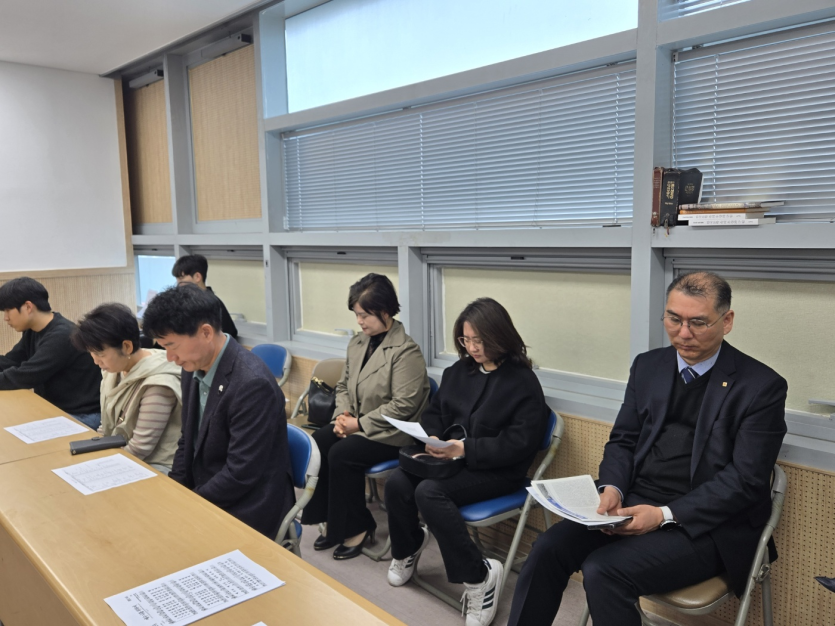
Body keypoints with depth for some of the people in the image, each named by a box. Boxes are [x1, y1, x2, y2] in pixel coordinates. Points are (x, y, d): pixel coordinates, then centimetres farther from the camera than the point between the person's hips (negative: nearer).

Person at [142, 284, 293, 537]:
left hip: (244, 510, -7)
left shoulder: (252, 384, -27)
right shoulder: (195, 368, -1)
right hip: (203, 494, 7)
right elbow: (189, 440, 11)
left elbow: (240, 475, -24)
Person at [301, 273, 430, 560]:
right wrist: (343, 414, -4)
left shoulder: (406, 351, -16)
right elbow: (343, 385, 16)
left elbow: (403, 405, -21)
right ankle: (332, 519, 0)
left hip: (391, 432, -7)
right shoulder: (358, 343, 8)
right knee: (316, 443, -15)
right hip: (358, 422, 7)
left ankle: (356, 527, -3)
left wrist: (360, 423, -19)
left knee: (341, 453, -25)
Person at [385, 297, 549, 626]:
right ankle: (406, 548, 14)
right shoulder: (460, 370, 9)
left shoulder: (523, 381, -10)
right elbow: (433, 411, 16)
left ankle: (479, 575, -14)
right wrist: (433, 438, -6)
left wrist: (466, 448, -24)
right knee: (397, 482, -18)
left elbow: (519, 443, -17)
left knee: (429, 492, -29)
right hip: (452, 457, 6)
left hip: (496, 470, -6)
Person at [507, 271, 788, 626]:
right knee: (549, 550, -17)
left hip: (706, 524, -5)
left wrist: (666, 515, -20)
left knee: (603, 570, -26)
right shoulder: (648, 365, 9)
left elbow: (746, 479, -12)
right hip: (634, 503, 5)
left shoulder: (762, 387, -7)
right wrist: (612, 487, -9)